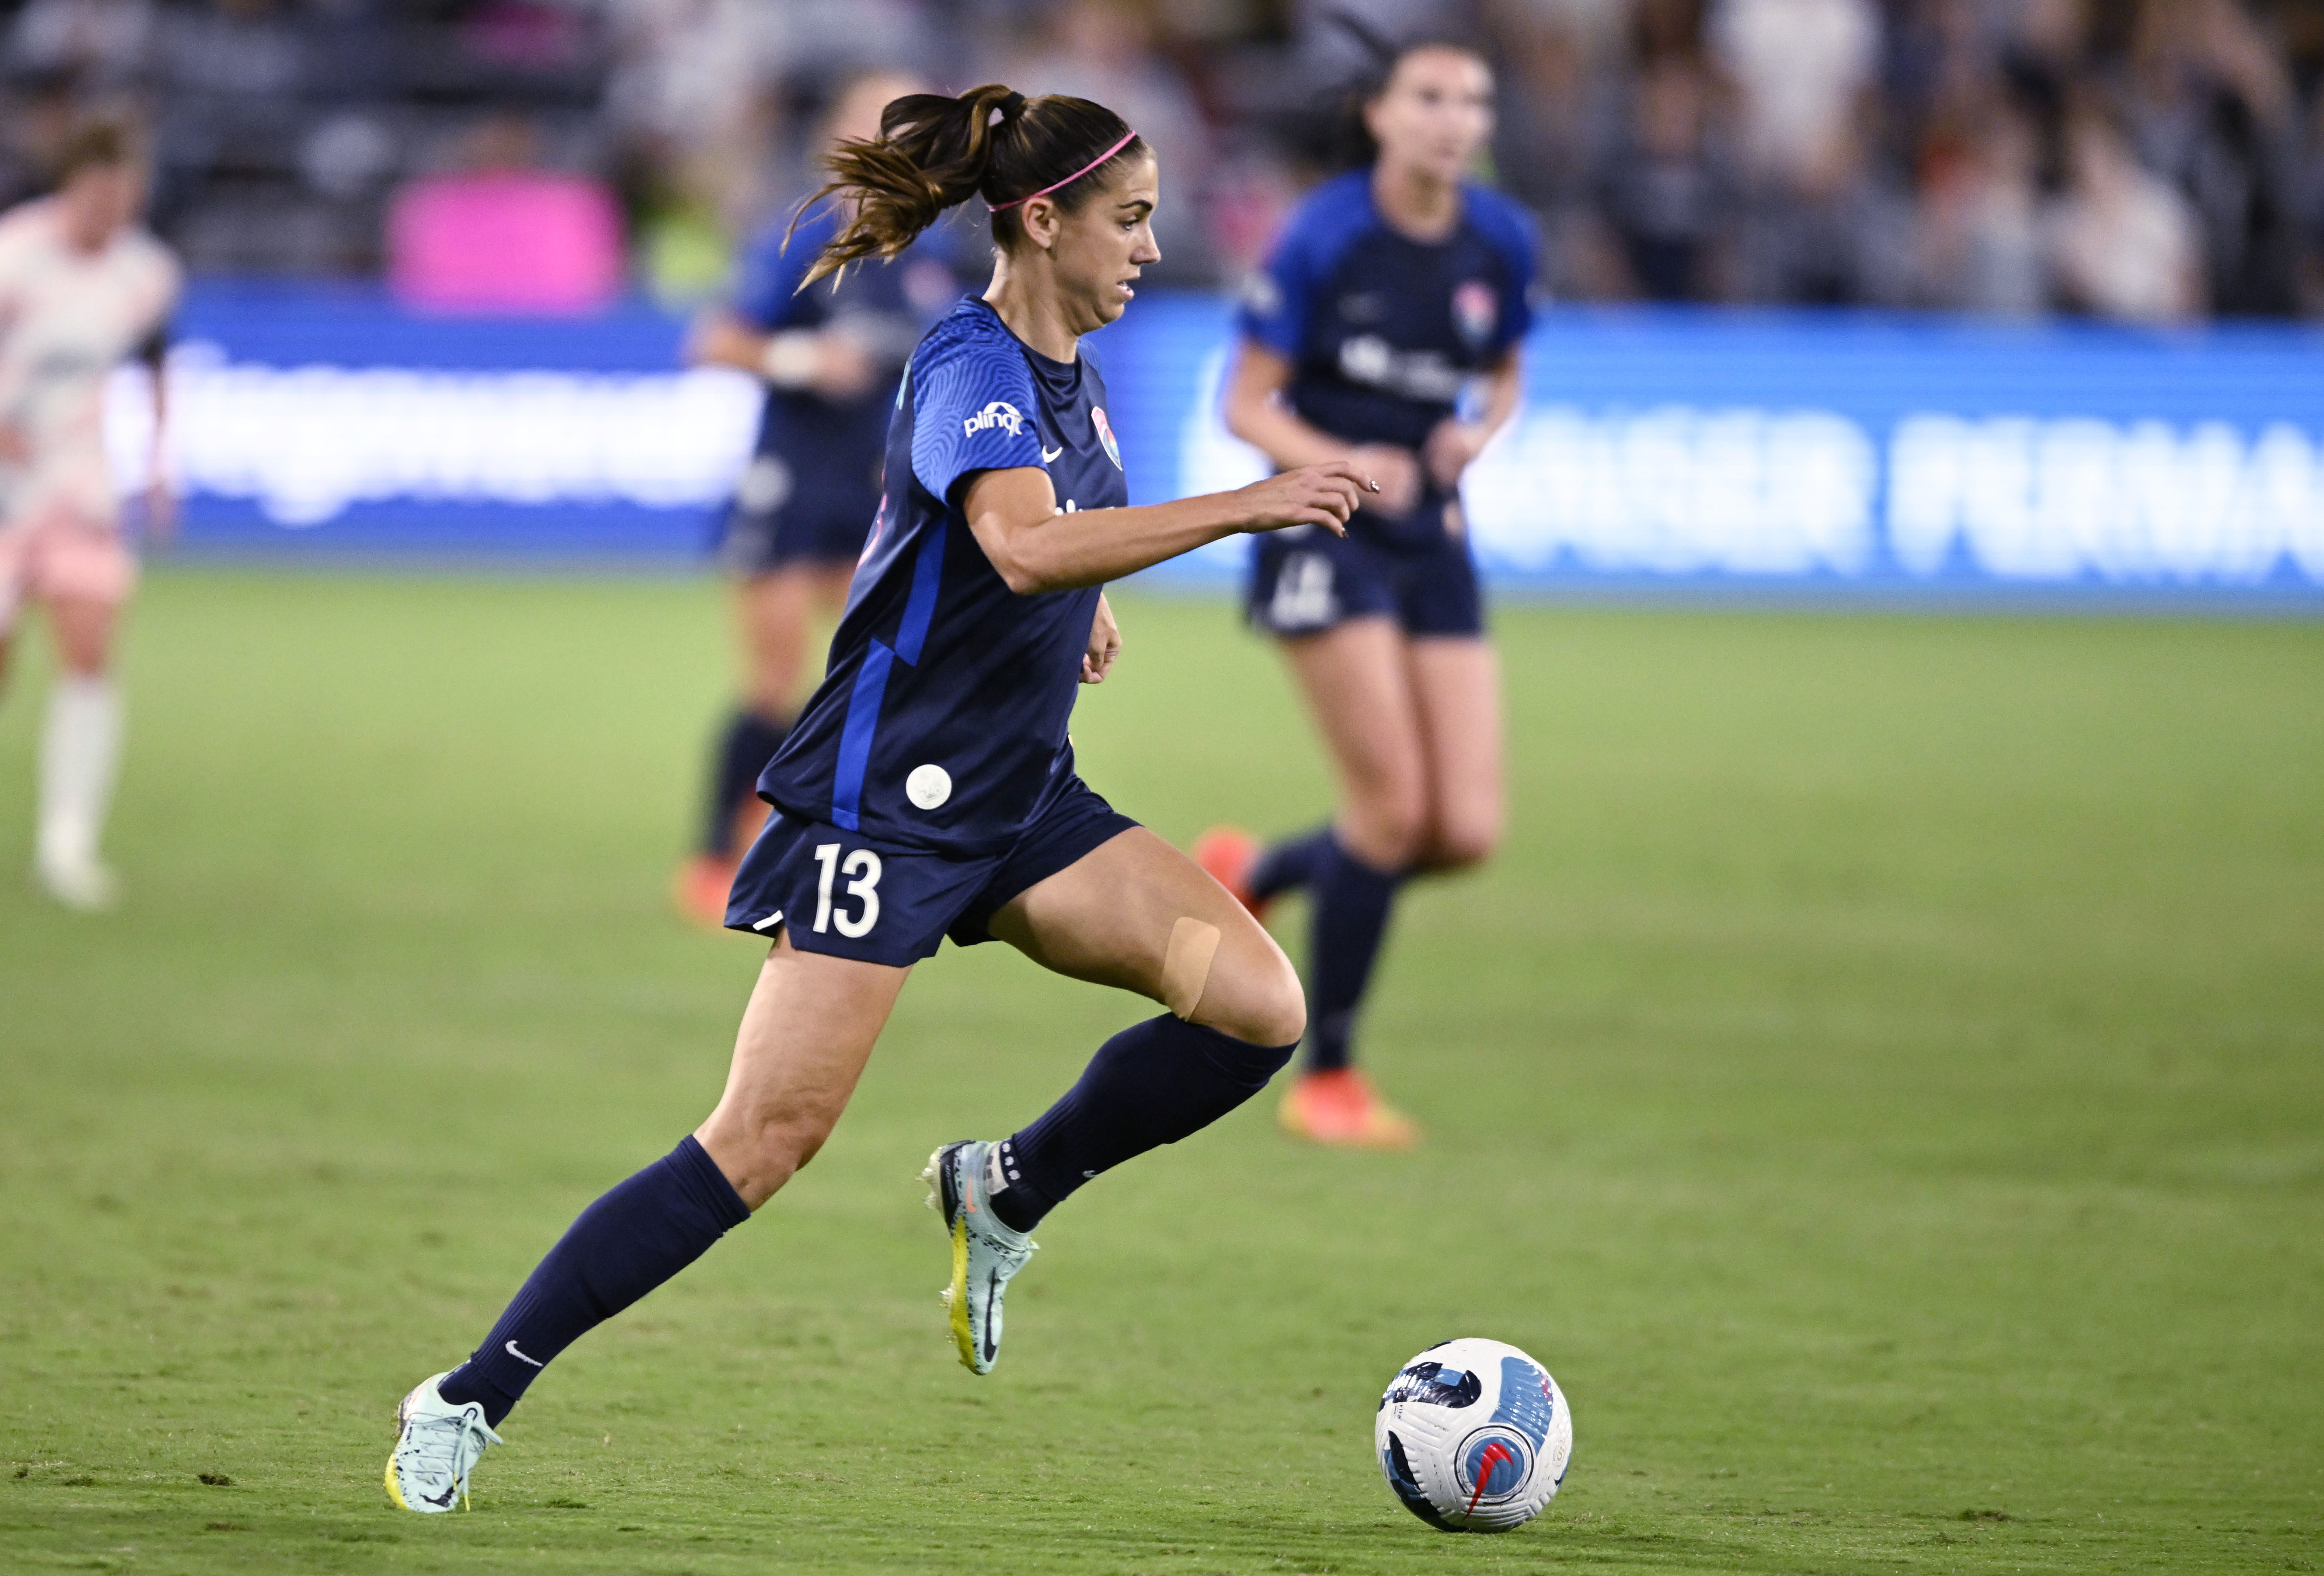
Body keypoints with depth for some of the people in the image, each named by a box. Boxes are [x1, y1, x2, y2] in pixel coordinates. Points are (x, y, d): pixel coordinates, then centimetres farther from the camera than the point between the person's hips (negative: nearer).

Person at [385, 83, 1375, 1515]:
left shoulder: (1076, 373, 10)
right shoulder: (969, 367, -17)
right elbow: (1021, 544, -38)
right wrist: (1247, 507, -36)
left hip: (1024, 804, 8)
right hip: (885, 798, -8)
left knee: (1259, 1007, -9)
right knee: (770, 1137, -13)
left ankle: (1008, 1192, 11)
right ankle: (469, 1402, -6)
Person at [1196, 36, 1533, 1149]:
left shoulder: (1500, 243, 2)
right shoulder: (1325, 237, -12)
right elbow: (1246, 405, -8)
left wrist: (1481, 431, -5)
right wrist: (1342, 463, -25)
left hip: (1432, 541, 5)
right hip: (1322, 535, -5)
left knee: (1467, 831, -5)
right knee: (1395, 801, -14)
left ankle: (1252, 877, 24)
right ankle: (1326, 1078, 2)